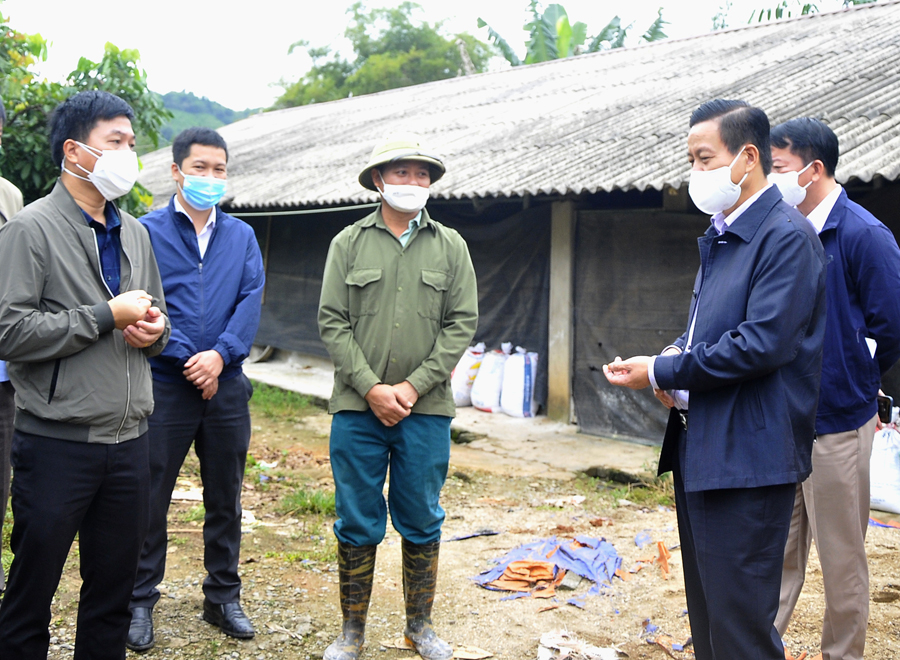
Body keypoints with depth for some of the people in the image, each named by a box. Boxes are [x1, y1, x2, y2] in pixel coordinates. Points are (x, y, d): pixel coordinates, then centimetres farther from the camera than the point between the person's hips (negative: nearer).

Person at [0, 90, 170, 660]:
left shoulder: (134, 233, 13)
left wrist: (154, 330, 0)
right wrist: (107, 317, -16)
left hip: (129, 440, 6)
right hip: (59, 442, -6)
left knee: (113, 593, 15)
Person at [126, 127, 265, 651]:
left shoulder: (242, 237, 10)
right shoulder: (147, 231, -1)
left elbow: (251, 302, -1)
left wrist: (220, 355, -15)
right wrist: (187, 358, -16)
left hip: (226, 386, 3)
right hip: (164, 385, -3)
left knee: (226, 499, 12)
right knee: (150, 499, 5)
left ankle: (224, 597, 26)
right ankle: (140, 602, 21)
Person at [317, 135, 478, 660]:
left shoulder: (451, 246, 7)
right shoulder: (349, 243, 5)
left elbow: (462, 323, 1)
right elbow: (333, 322, 0)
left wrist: (414, 386, -9)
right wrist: (371, 388, -10)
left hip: (427, 409, 1)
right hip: (358, 407, 0)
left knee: (422, 522, 10)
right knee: (357, 523, 6)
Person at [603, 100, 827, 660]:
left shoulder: (787, 236, -13)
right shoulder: (719, 236, 17)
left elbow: (763, 342, -22)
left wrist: (662, 371, -14)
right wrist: (679, 356, 2)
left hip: (749, 455, -9)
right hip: (699, 446, 10)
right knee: (706, 613, 19)